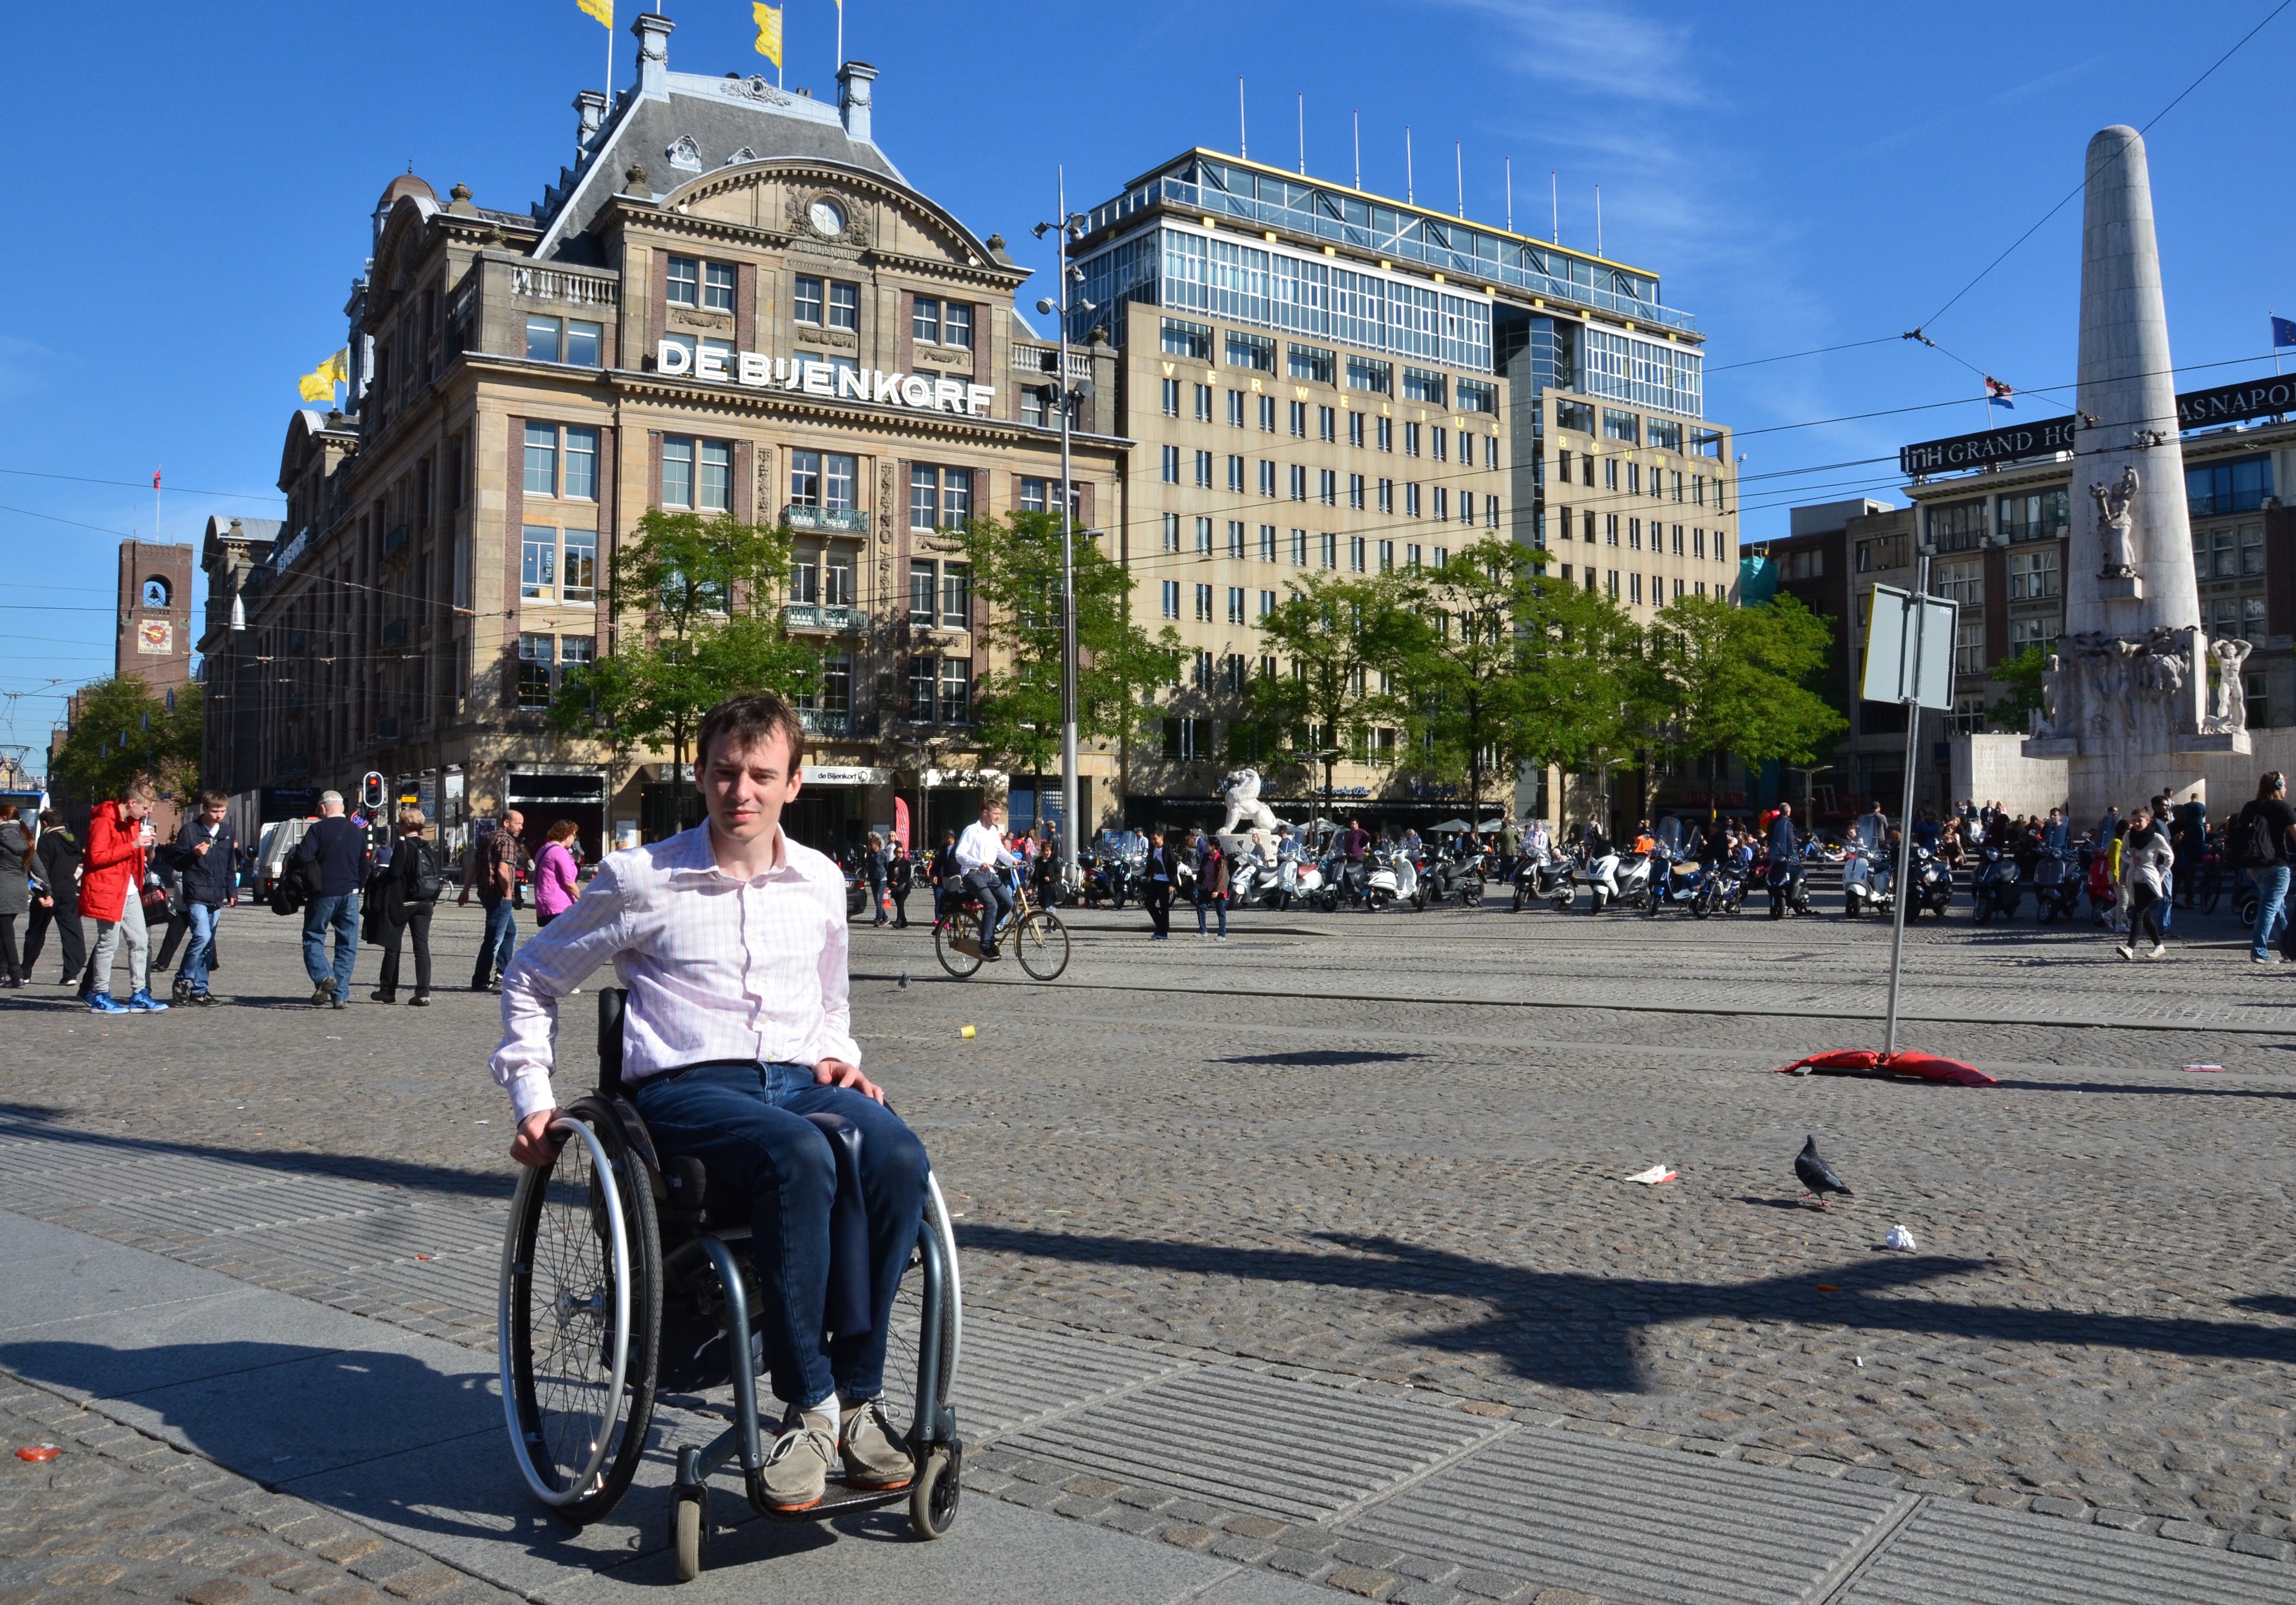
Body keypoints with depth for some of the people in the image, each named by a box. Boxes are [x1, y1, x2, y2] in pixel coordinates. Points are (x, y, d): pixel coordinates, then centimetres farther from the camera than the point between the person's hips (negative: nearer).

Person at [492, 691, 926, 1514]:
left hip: (798, 1079, 4)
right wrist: (532, 1099, 7)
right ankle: (807, 1407, -26)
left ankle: (857, 1393, -18)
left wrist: (840, 1060, 12)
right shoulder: (640, 880, 4)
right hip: (686, 1089, -4)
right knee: (799, 1155, -38)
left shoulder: (822, 881, 15)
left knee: (898, 1157, -31)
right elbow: (532, 979, 15)